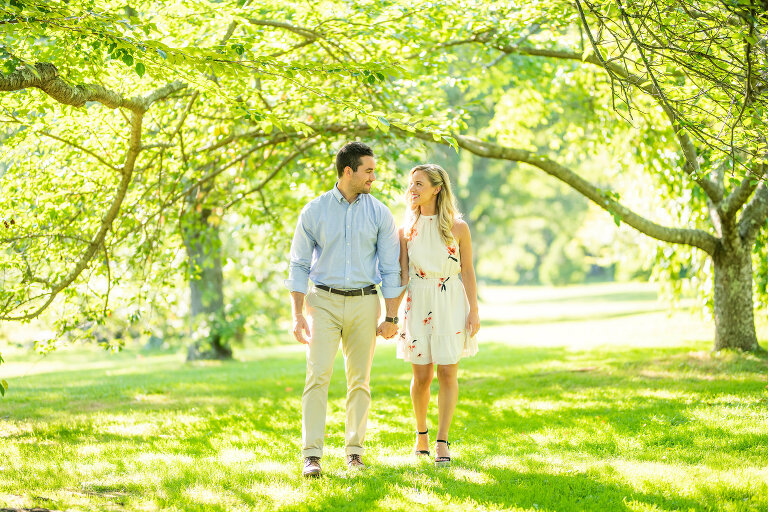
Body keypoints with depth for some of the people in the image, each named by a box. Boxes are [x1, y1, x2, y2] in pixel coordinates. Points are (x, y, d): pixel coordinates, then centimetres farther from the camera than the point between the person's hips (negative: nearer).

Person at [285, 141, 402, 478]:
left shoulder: (379, 214, 3)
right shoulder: (314, 211, 0)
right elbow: (299, 266, 2)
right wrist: (297, 315, -5)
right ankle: (311, 456, -13)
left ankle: (355, 451, 13)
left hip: (363, 303, 2)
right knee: (317, 376, -12)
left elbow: (390, 269, 4)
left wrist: (391, 317, 0)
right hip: (323, 301, -1)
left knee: (359, 381, 4)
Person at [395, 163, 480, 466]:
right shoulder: (407, 228, 5)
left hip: (451, 303, -2)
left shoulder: (458, 227, -1)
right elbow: (403, 275, 4)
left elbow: (467, 272, 2)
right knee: (422, 376, 3)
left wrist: (474, 312, -2)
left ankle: (442, 442, -3)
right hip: (418, 303, 2)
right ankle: (421, 434, 24)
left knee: (447, 373, -7)